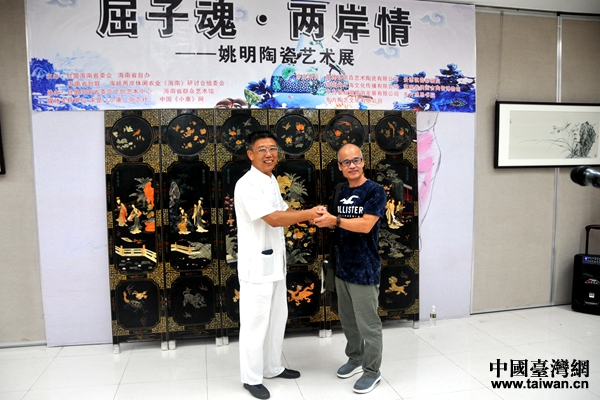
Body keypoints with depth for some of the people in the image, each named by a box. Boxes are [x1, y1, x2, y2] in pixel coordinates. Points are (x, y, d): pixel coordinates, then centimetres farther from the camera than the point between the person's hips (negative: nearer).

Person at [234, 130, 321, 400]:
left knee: (277, 317, 19)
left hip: (275, 261, 9)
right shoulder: (247, 185, -19)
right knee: (255, 322, 3)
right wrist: (308, 214, -19)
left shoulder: (271, 181, 11)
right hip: (256, 263, -9)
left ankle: (273, 367, 36)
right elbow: (273, 219, -26)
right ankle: (252, 378, 20)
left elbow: (282, 212, 17)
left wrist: (309, 215, 0)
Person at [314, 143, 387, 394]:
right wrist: (325, 220, -6)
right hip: (343, 268, 7)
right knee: (348, 321, 19)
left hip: (364, 270, -7)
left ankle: (372, 371, 21)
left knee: (368, 324, 5)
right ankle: (355, 359, 38)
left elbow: (365, 225, -23)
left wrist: (334, 220, -24)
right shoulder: (342, 191, 9)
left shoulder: (375, 191, -13)